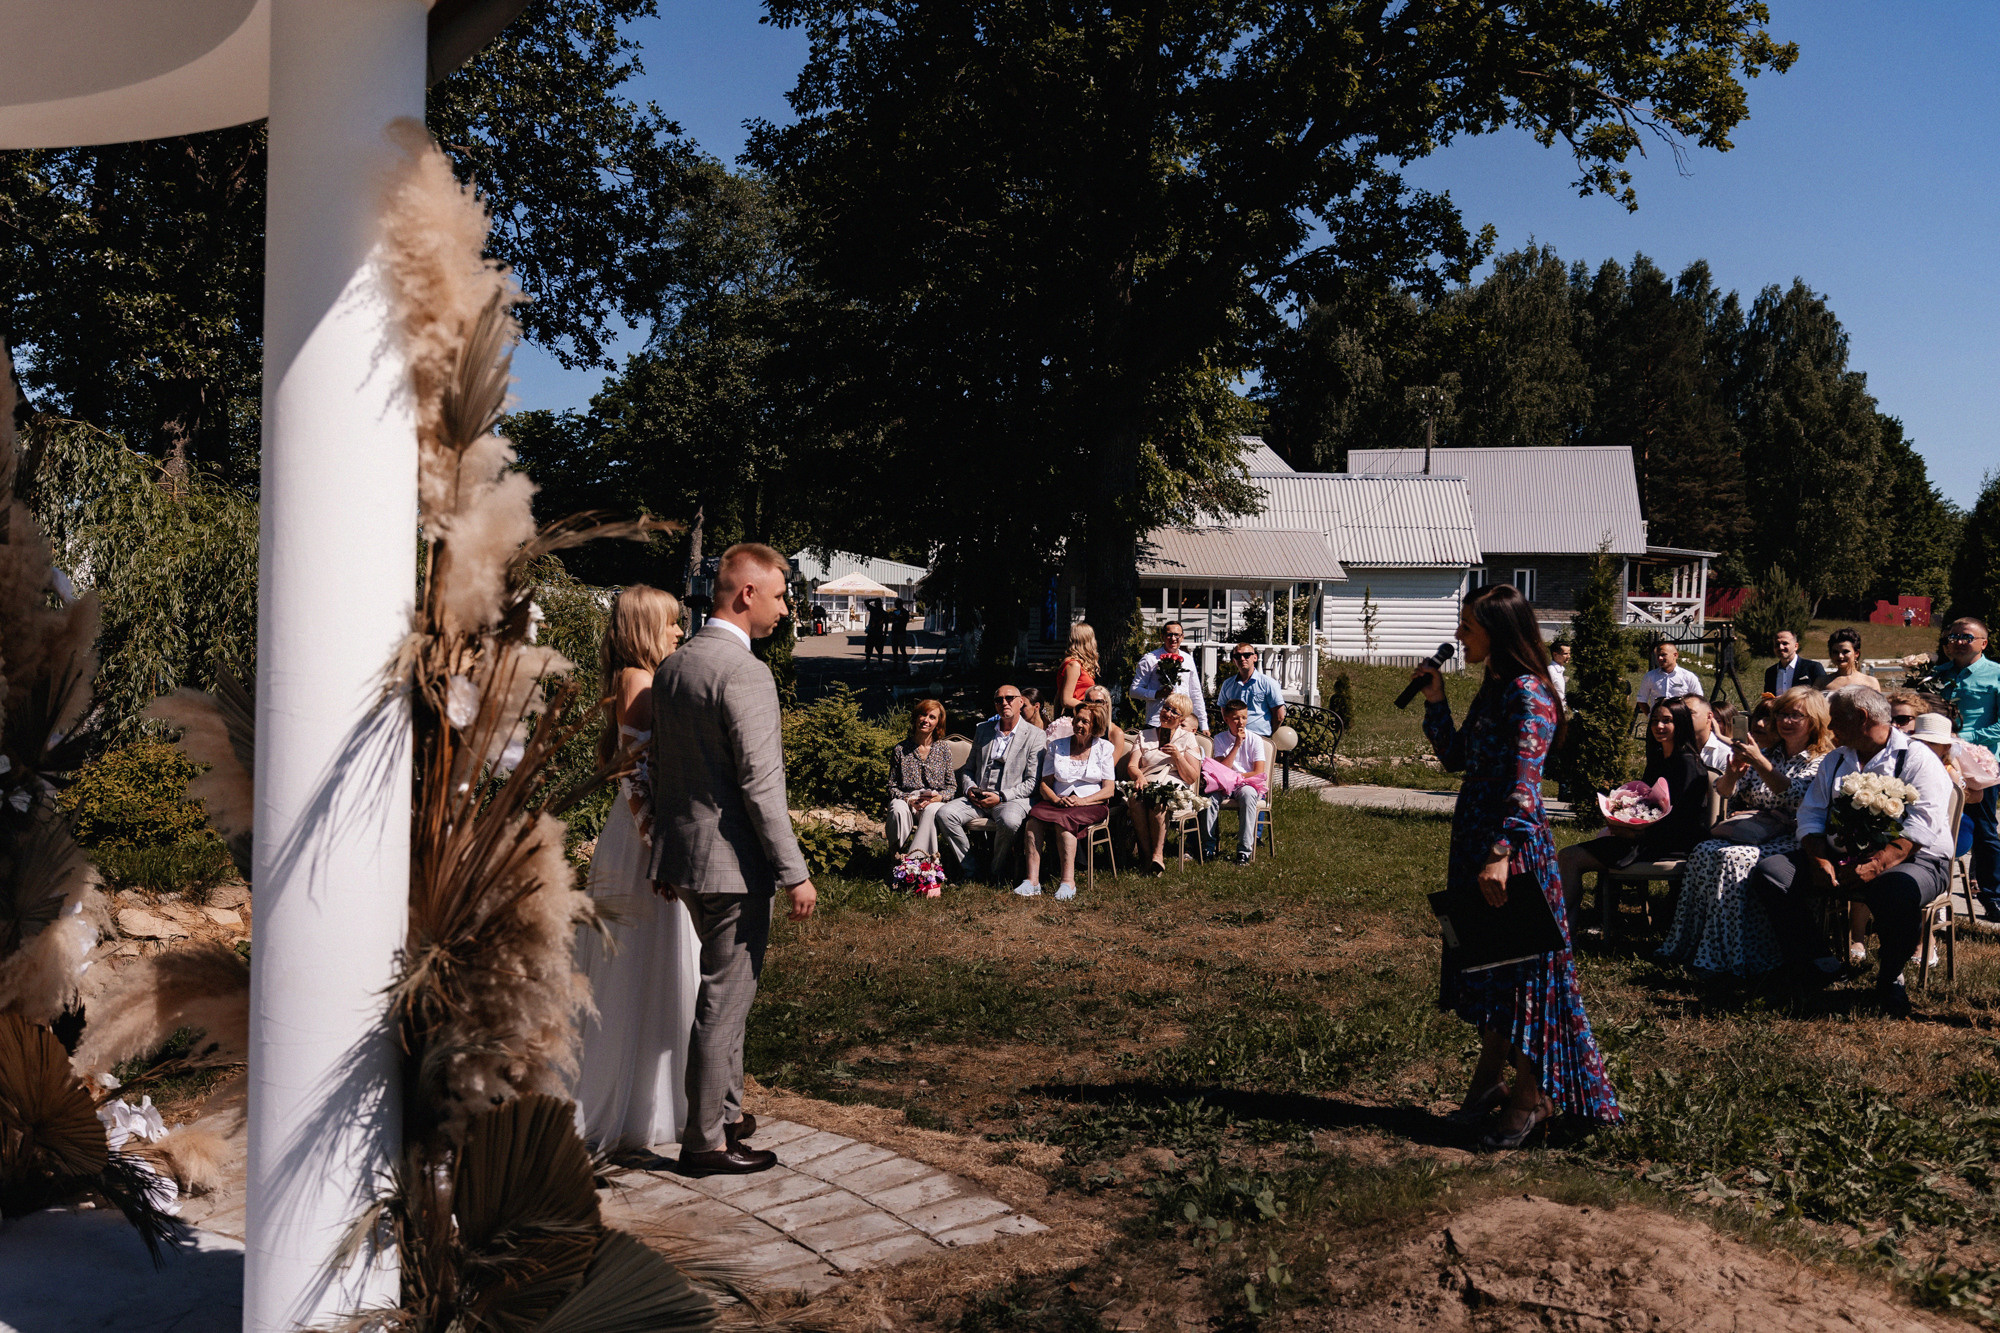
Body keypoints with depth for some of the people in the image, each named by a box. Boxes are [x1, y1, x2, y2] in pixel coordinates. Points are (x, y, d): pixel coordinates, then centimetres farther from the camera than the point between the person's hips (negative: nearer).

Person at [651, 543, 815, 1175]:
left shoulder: (671, 667, 9)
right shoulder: (745, 673, -19)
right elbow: (760, 785, -22)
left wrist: (666, 855, 23)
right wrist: (794, 873, -16)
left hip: (684, 855, 9)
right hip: (732, 861, -9)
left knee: (726, 992, 22)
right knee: (723, 1000, 2)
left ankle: (726, 1110, 34)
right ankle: (705, 1141, 12)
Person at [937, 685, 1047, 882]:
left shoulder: (1035, 736, 0)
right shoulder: (983, 729, 17)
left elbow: (1033, 782, -6)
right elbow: (968, 768, 22)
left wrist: (1001, 797, -15)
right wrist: (969, 789, 0)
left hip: (1012, 798, -5)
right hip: (977, 798, 5)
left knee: (1009, 821, -38)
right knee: (945, 814, -21)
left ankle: (995, 871, -12)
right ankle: (969, 870, -10)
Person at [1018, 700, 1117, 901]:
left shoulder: (1103, 748, 8)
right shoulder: (1056, 747, 14)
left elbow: (1109, 790, 1)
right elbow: (1044, 785, 9)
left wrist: (1082, 801, -15)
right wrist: (1057, 800, -13)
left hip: (1091, 806, -2)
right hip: (1058, 803, 2)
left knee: (1063, 819, -36)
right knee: (1035, 816, -32)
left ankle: (1068, 882, -39)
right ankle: (1032, 880, -39)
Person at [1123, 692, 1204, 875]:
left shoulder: (1187, 739, 15)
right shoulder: (1144, 736, 22)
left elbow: (1192, 778, 7)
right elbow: (1131, 766, 9)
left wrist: (1177, 756, -8)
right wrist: (1139, 776, -15)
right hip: (1146, 784, 2)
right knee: (1135, 801, -36)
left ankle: (1157, 854, -34)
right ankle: (1146, 855, -33)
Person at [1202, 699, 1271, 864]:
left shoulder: (1254, 739, 1)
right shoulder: (1220, 739, 6)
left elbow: (1259, 772, -6)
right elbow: (1222, 769, -7)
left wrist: (1233, 777, -9)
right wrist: (1237, 745, -10)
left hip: (1249, 784, -2)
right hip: (1225, 785, 2)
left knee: (1247, 794, -37)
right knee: (1211, 794, -31)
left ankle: (1245, 850, -35)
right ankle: (1209, 845, -22)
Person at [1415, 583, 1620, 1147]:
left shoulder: (1528, 695, -16)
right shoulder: (1491, 689, 12)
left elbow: (1523, 786, -23)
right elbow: (1457, 758, 17)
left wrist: (1500, 856, -30)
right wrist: (1435, 700, 9)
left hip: (1514, 845, -9)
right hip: (1475, 839, 9)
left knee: (1517, 971, 0)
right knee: (1484, 962, 15)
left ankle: (1531, 1096, 12)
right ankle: (1490, 1079, 27)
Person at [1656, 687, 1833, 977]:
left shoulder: (1821, 762, 2)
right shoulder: (1768, 753, 19)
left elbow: (1795, 798, -17)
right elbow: (1725, 792, 14)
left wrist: (1760, 764, -21)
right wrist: (1733, 772, -8)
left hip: (1790, 841, -6)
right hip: (1751, 832, 6)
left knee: (1733, 858, -32)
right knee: (1704, 852, -23)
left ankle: (1726, 958, -30)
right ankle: (1688, 944, -23)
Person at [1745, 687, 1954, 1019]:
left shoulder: (1917, 758, -2)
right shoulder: (1835, 761, 19)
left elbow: (1922, 824, -16)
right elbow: (1811, 816, 9)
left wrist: (1876, 865, -30)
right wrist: (1819, 860, -12)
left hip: (1911, 860, -6)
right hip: (1841, 858, 6)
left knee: (1898, 892, -41)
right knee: (1769, 872, -16)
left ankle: (1889, 977, -12)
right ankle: (1820, 963, -6)